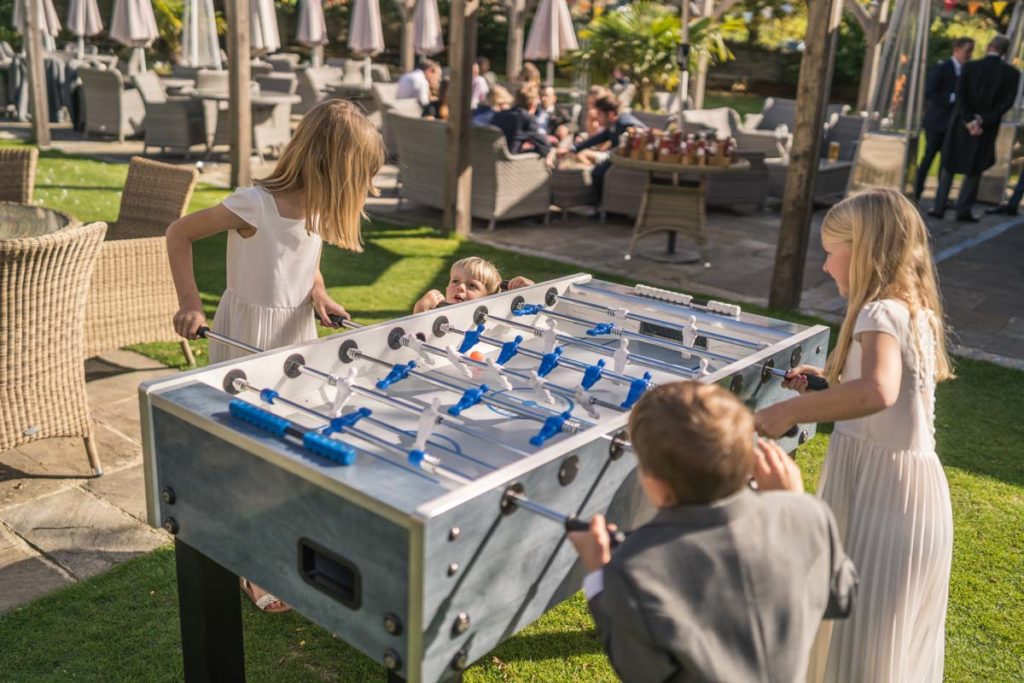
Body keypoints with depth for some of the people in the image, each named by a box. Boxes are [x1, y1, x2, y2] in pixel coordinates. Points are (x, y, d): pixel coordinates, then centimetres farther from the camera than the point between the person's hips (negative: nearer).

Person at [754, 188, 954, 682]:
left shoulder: (881, 313, -21)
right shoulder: (914, 310, 8)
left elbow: (877, 392, -41)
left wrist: (790, 410, -33)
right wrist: (826, 383, 12)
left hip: (879, 490, -10)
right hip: (907, 483, 10)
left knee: (860, 639, 3)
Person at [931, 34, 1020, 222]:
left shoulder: (970, 67, -2)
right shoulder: (1012, 73, -2)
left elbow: (960, 94, -10)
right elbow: (1006, 103, -9)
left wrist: (969, 120, -12)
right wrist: (982, 120, -12)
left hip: (961, 124, 0)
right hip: (986, 129, 0)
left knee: (948, 166, 11)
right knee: (974, 170, 12)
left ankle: (939, 208, 8)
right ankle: (964, 210, 10)